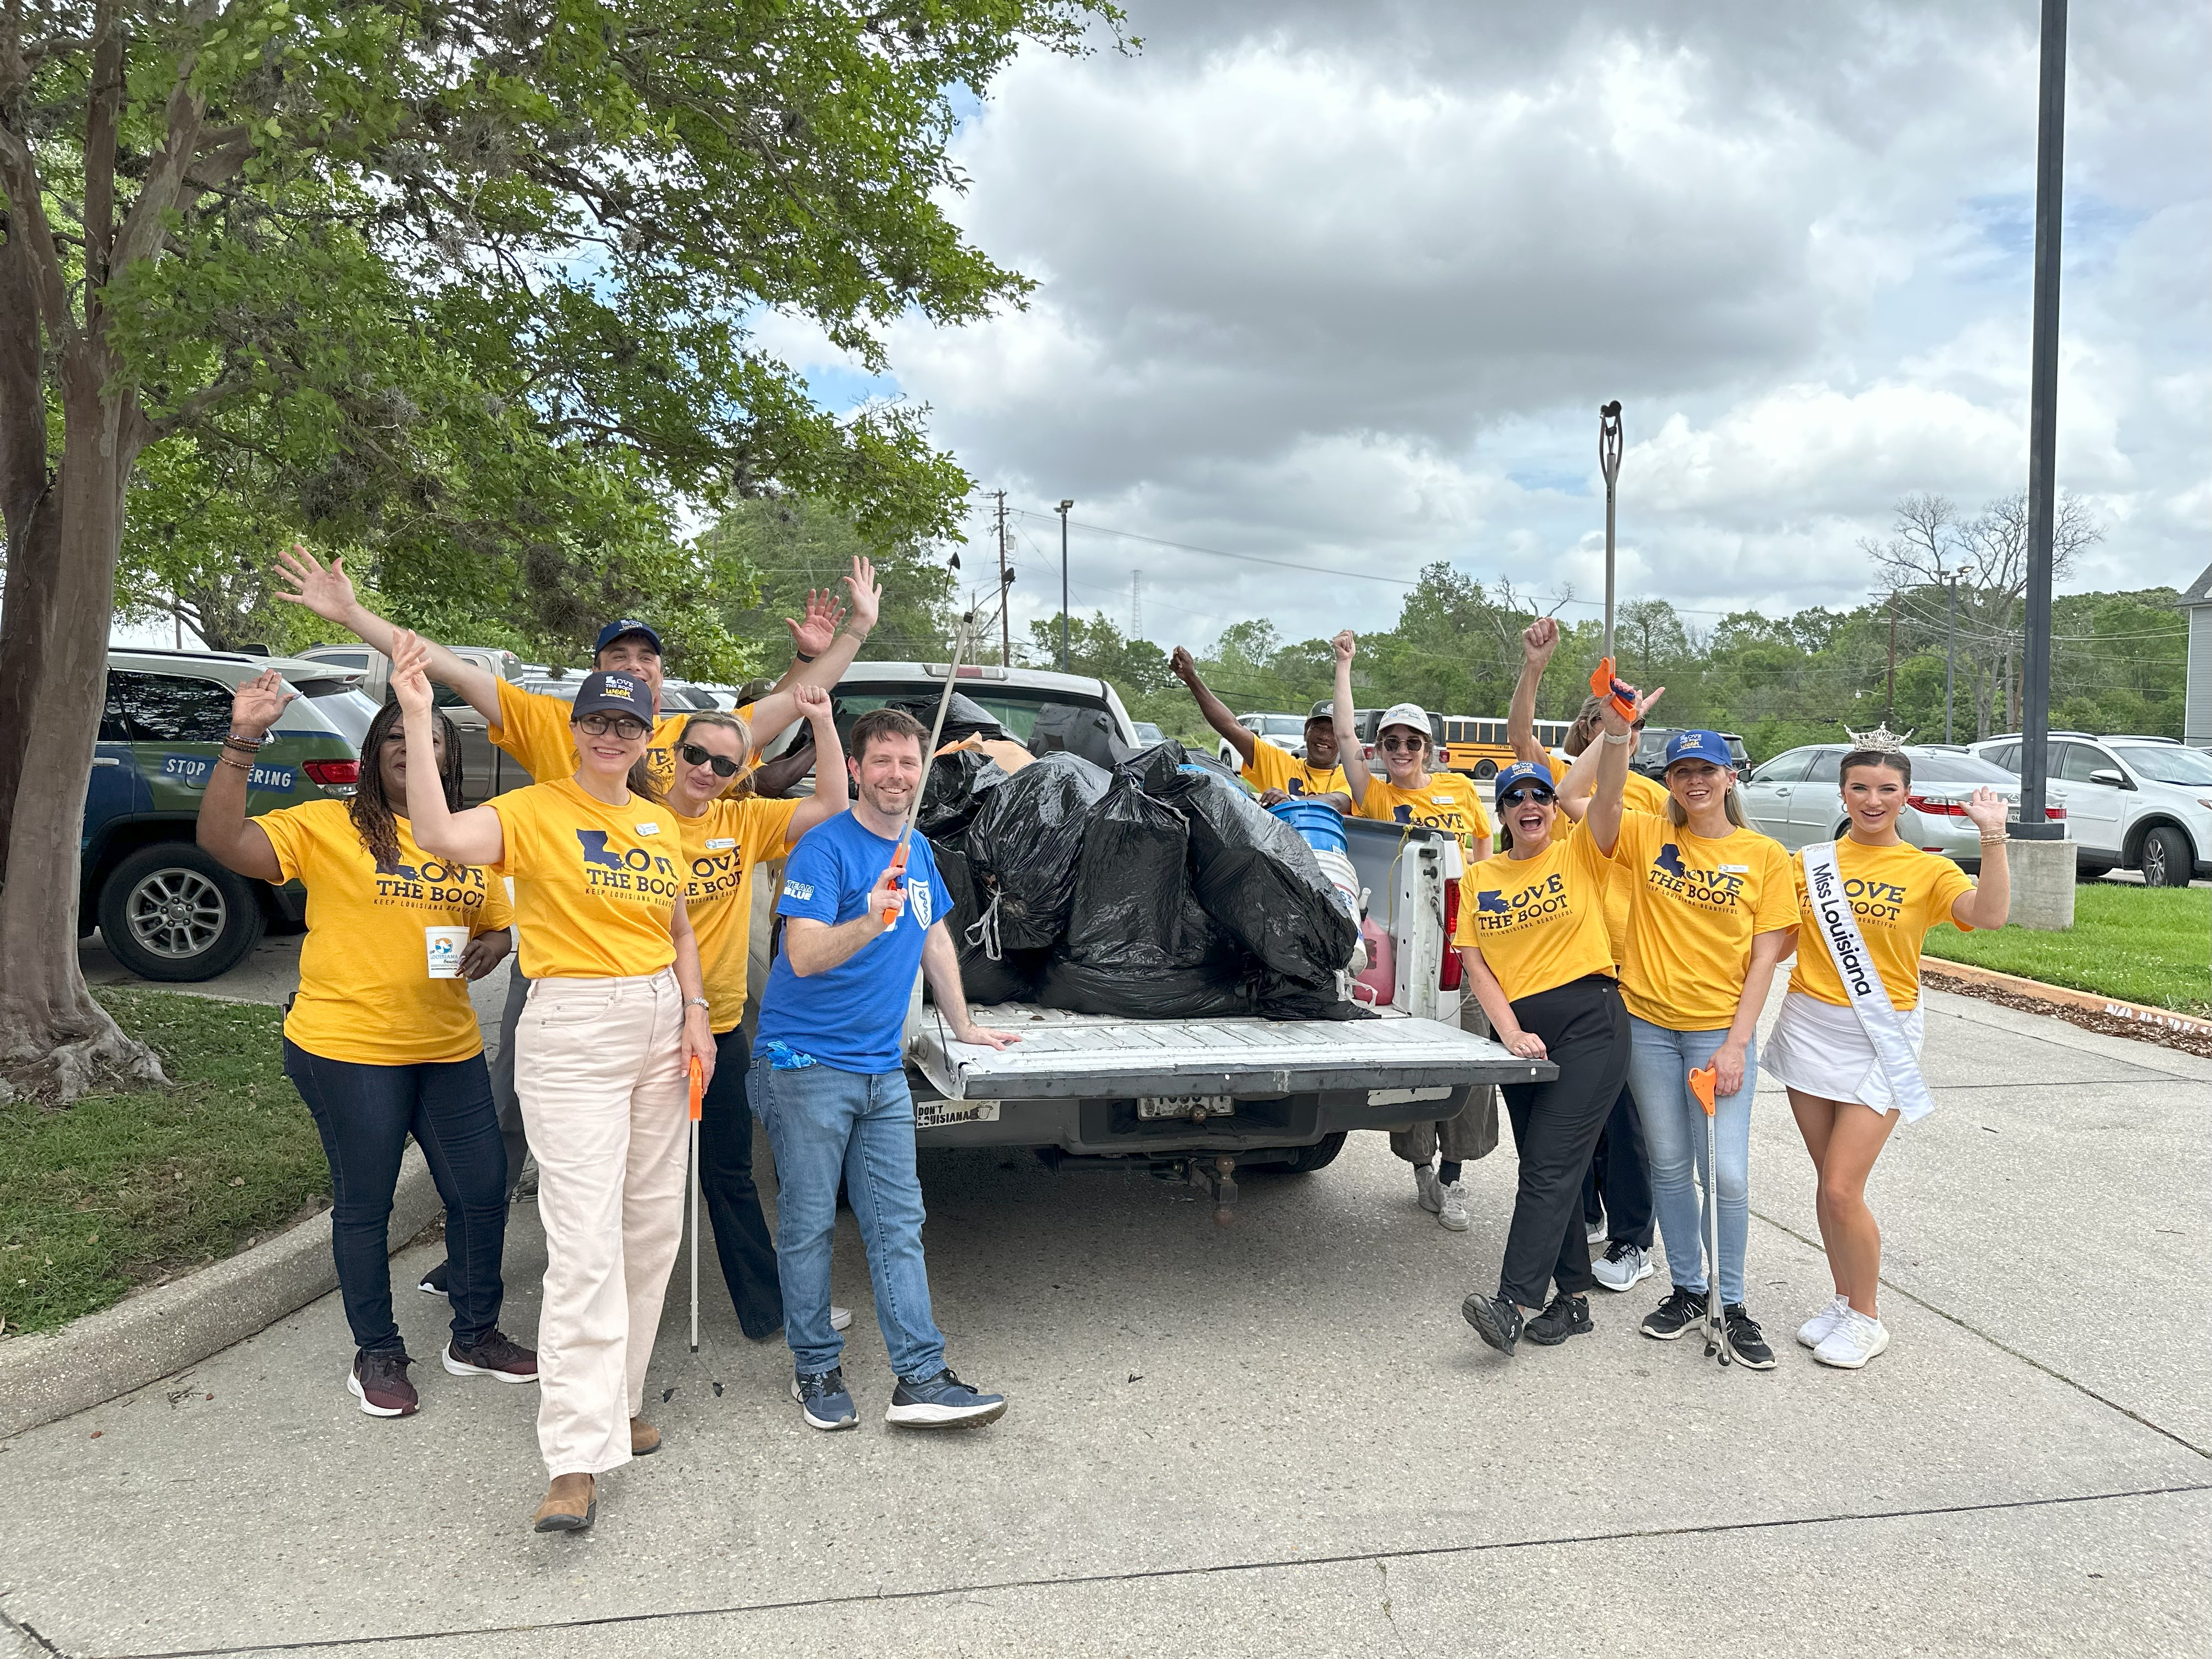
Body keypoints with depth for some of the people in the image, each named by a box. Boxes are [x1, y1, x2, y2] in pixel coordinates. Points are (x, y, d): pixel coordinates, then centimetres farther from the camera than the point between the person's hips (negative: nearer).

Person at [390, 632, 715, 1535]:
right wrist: (416, 718, -29)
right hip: (573, 1030, -6)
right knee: (585, 1242, -11)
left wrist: (694, 1011, 6)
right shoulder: (533, 810, -6)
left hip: (659, 1023, 7)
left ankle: (618, 1397, 28)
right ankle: (577, 1459, -8)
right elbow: (440, 834, -25)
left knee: (653, 1225, 12)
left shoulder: (659, 824, 13)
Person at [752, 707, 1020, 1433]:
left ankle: (921, 1379, 7)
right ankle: (815, 1369, 19)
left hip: (882, 1069, 6)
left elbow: (935, 940, 26)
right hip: (806, 1065, -6)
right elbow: (804, 955, -22)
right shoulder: (824, 847, -11)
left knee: (898, 1226, 4)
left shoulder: (917, 851, 12)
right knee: (808, 1223, 4)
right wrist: (871, 923, -38)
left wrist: (963, 1027, 28)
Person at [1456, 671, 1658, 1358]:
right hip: (1522, 1030, 5)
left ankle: (1514, 1302, -15)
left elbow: (1608, 798, -17)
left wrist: (1618, 734, -35)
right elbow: (1474, 962, 4)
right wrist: (1510, 1032, -9)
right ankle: (1574, 1297, 21)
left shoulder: (1581, 855, 2)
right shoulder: (1480, 879, 10)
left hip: (1589, 1023, -5)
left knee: (1551, 1164, -11)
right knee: (1545, 1167, 10)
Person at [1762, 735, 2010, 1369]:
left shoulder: (1927, 870, -3)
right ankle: (1844, 1299, 30)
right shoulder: (1810, 862, 4)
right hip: (1809, 1030, 3)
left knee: (1843, 1189, -6)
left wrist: (1992, 835, -30)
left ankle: (1866, 1316, 15)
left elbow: (1991, 914, -21)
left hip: (1880, 1041, -3)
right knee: (1828, 1181, 12)